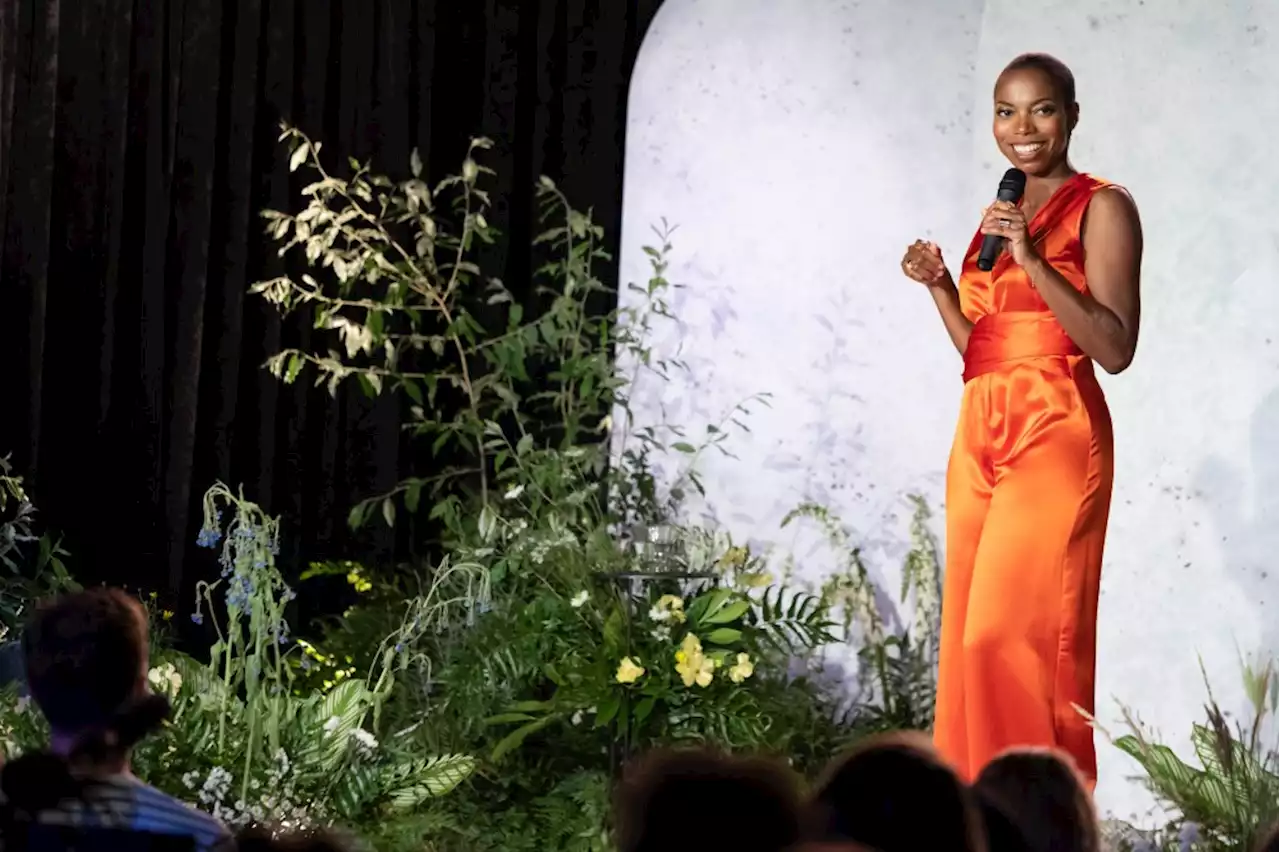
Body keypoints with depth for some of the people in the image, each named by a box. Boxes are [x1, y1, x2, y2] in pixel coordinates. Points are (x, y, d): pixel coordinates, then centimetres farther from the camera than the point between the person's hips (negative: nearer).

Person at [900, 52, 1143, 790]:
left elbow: (1115, 349, -13)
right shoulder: (1001, 214, 18)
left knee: (1015, 633, -13)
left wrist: (1032, 260, -19)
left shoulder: (1101, 208, -4)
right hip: (981, 437, 8)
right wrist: (938, 284, 7)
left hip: (1054, 437, -8)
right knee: (971, 633, 5)